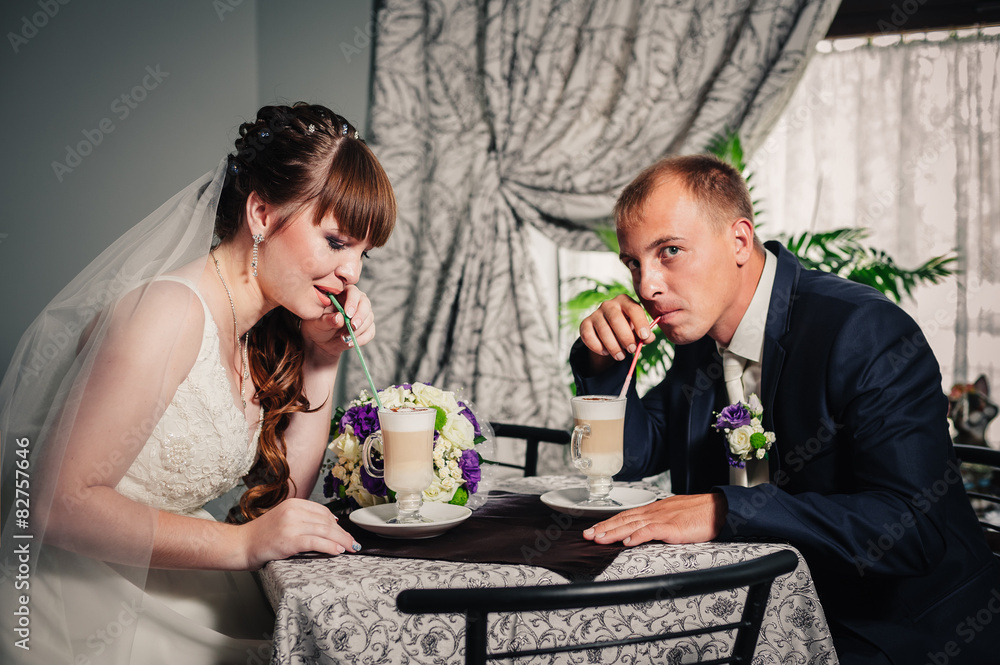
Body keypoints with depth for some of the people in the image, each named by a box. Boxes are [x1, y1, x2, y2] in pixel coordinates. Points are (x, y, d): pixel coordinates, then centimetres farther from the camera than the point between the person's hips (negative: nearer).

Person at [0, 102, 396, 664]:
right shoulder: (169, 312, -20)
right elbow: (61, 502, -23)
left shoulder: (258, 329, 6)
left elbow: (282, 494, 8)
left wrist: (323, 361, -1)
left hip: (171, 593, 8)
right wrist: (242, 544, -24)